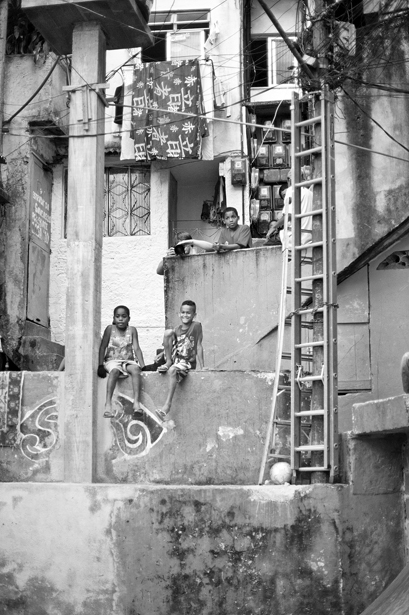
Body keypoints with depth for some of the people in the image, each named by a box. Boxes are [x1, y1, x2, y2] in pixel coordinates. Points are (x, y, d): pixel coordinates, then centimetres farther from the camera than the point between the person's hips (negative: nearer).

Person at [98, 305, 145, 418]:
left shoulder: (132, 330, 6)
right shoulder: (110, 329, 3)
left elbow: (136, 349, 1)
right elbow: (103, 347, 1)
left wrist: (143, 366, -10)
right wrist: (101, 365, -9)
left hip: (128, 361, 2)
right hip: (112, 361, -1)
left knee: (135, 369, -32)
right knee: (115, 370, -36)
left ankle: (136, 402, -42)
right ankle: (108, 403, -44)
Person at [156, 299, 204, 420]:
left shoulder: (196, 326, -8)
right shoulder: (177, 329, 7)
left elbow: (199, 347, -10)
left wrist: (202, 367, -13)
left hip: (187, 362, -5)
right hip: (175, 357, 5)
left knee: (173, 370, -38)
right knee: (168, 332, -11)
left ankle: (168, 403, -36)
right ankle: (168, 363, -4)